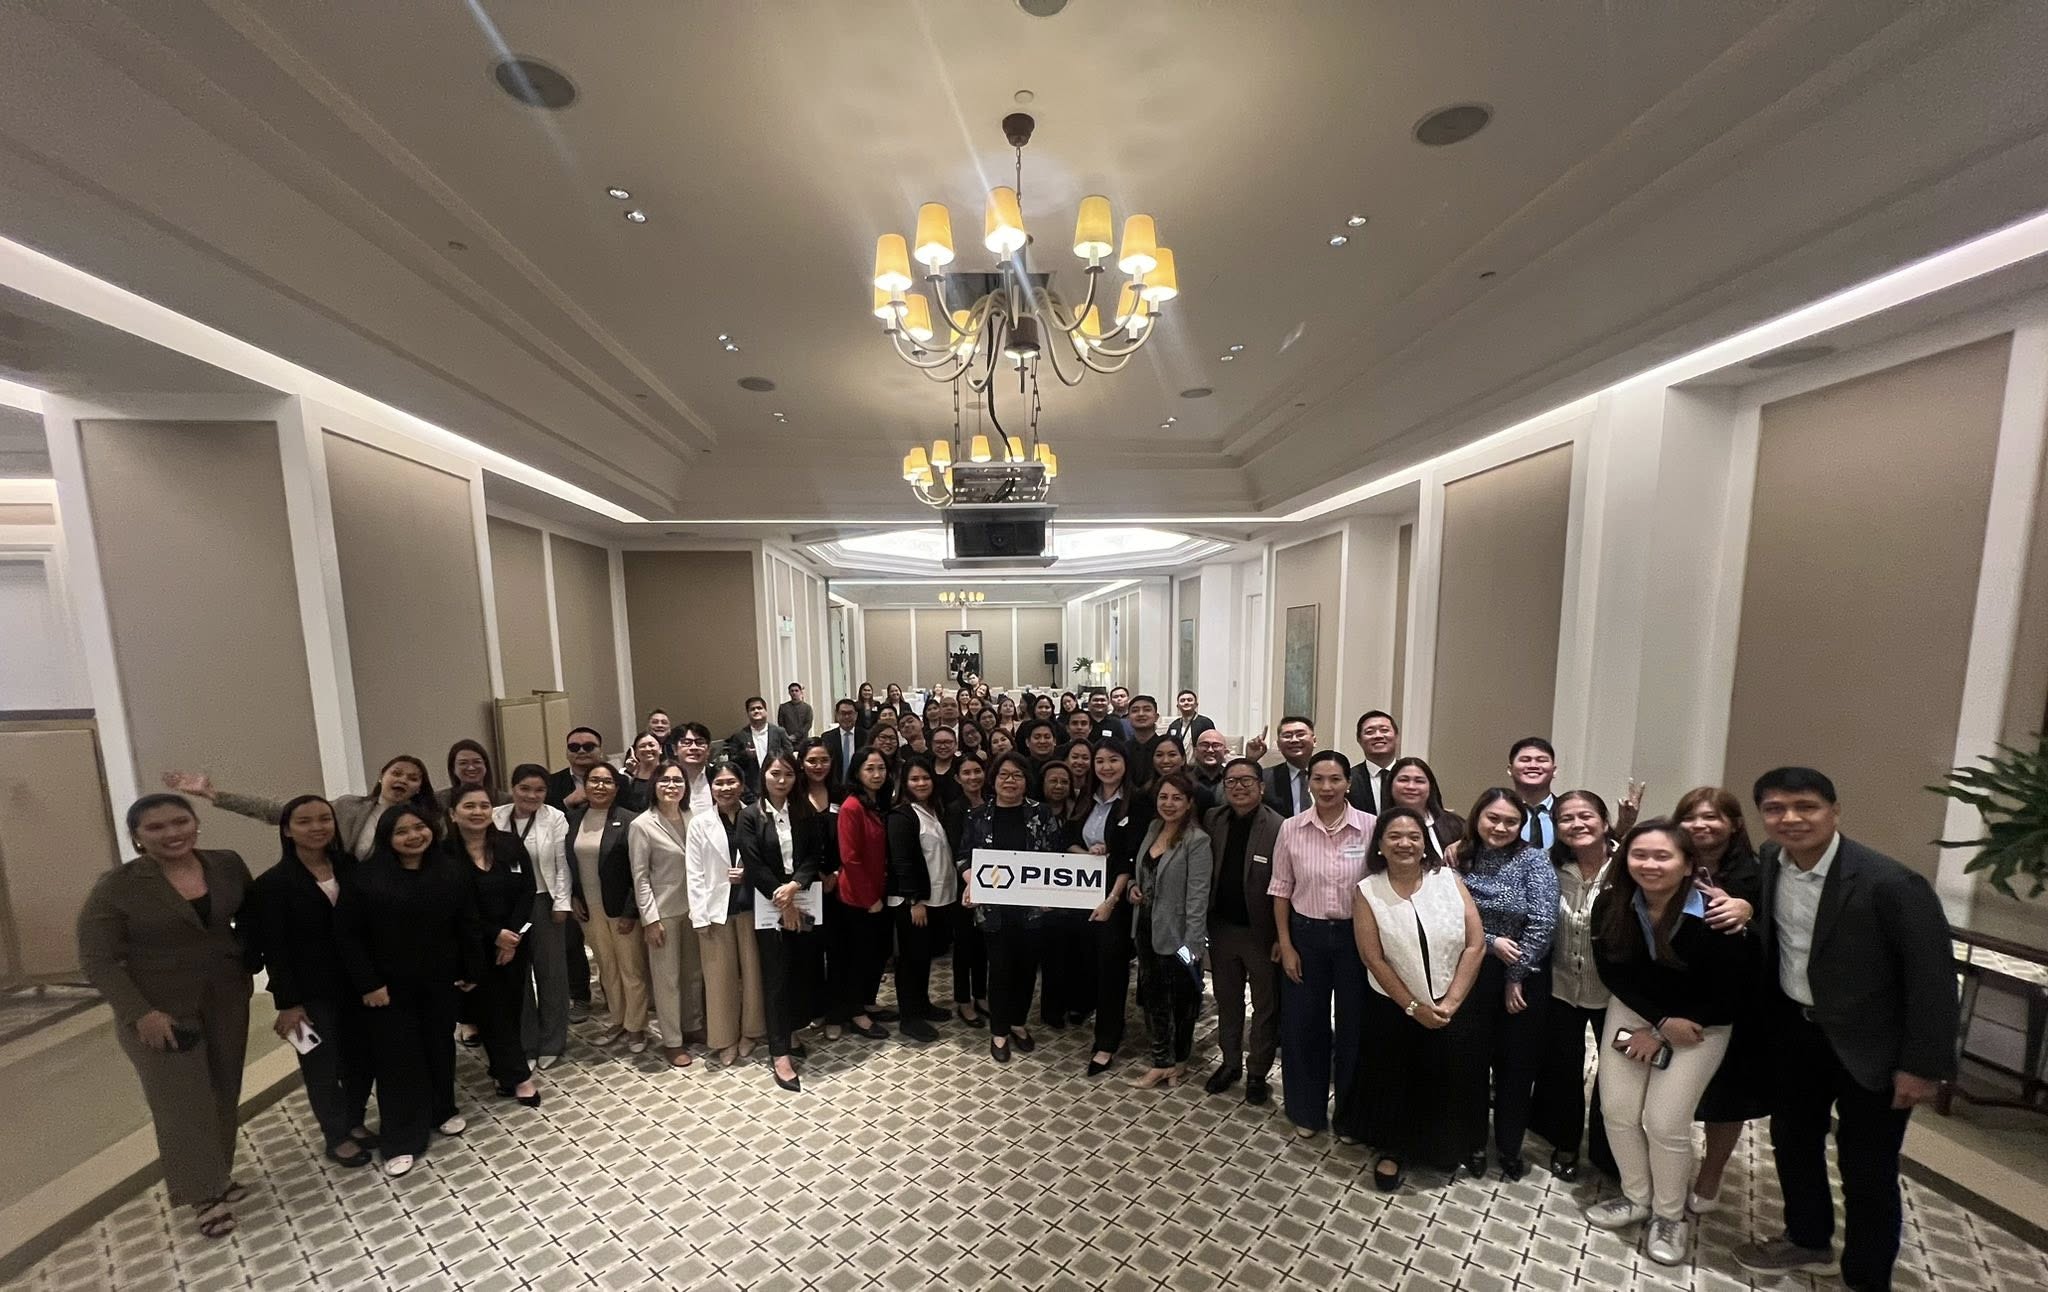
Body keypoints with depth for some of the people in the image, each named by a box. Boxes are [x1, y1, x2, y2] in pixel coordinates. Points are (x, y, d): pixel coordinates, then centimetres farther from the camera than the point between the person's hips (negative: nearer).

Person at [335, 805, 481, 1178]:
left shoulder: (450, 872, -3)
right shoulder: (367, 877, -12)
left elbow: (468, 925, 1)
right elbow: (347, 934, -8)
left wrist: (472, 971, 2)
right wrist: (368, 983, -12)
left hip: (440, 980, 3)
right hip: (391, 985, -2)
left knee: (440, 1045, 15)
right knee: (398, 1056, 5)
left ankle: (443, 1112, 35)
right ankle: (400, 1140, 21)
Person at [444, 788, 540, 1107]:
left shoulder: (511, 846, -1)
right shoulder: (443, 854, -10)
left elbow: (527, 892, -2)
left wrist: (513, 937, -11)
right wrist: (495, 934, -14)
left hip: (514, 942, 2)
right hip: (473, 947, -2)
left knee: (512, 1007, 10)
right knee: (491, 1009, 5)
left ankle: (505, 1072, 28)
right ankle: (519, 1076, 16)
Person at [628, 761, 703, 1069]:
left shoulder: (694, 817, -2)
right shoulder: (641, 825, -12)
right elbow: (640, 876, -10)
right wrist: (650, 919, -11)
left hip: (694, 906, 4)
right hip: (664, 910, -4)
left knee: (694, 972, 16)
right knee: (667, 977, 8)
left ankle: (693, 1027, 34)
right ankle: (672, 1041, 24)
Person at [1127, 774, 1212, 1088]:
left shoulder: (1197, 840, -19)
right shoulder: (1153, 829, 2)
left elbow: (1197, 896, -20)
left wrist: (1192, 944, -22)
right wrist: (1134, 886, -2)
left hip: (1176, 933, -6)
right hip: (1146, 926, 6)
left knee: (1180, 997, 16)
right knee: (1153, 994, 15)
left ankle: (1177, 1060, 38)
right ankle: (1164, 1061, 31)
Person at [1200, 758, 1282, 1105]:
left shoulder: (1278, 828, -18)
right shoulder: (1212, 820, -4)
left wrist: (1282, 937, -15)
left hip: (1262, 932, -4)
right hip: (1222, 928, 4)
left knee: (1265, 1007, 17)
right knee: (1227, 1002, 21)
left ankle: (1258, 1072, 37)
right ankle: (1230, 1062, 41)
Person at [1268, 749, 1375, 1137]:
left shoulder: (1370, 827, -10)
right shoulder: (1291, 829, -7)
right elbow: (1281, 890, 0)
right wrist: (1285, 945, -2)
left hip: (1355, 936, -1)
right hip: (1306, 934, 1)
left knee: (1353, 1027, 14)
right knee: (1302, 1024, 12)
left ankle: (1349, 1115, 38)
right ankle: (1306, 1110, 35)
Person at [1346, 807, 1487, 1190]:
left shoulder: (1450, 880, -9)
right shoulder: (1366, 891, -12)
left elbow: (1476, 945, -9)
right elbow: (1373, 958, -11)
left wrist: (1450, 1003, -12)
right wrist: (1414, 1007, -12)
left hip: (1454, 1009, 1)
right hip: (1393, 1011, -1)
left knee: (1450, 1083, 16)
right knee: (1394, 1082, 14)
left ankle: (1444, 1148, 44)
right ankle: (1393, 1149, 38)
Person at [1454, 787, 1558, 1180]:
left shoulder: (1534, 859, -10)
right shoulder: (1459, 859, -5)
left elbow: (1542, 922, -14)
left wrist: (1515, 977, -11)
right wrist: (1491, 942, -17)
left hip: (1524, 977, -1)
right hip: (1472, 974, 1)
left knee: (1517, 1064, 12)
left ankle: (1510, 1146, 33)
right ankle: (1474, 1142, 31)